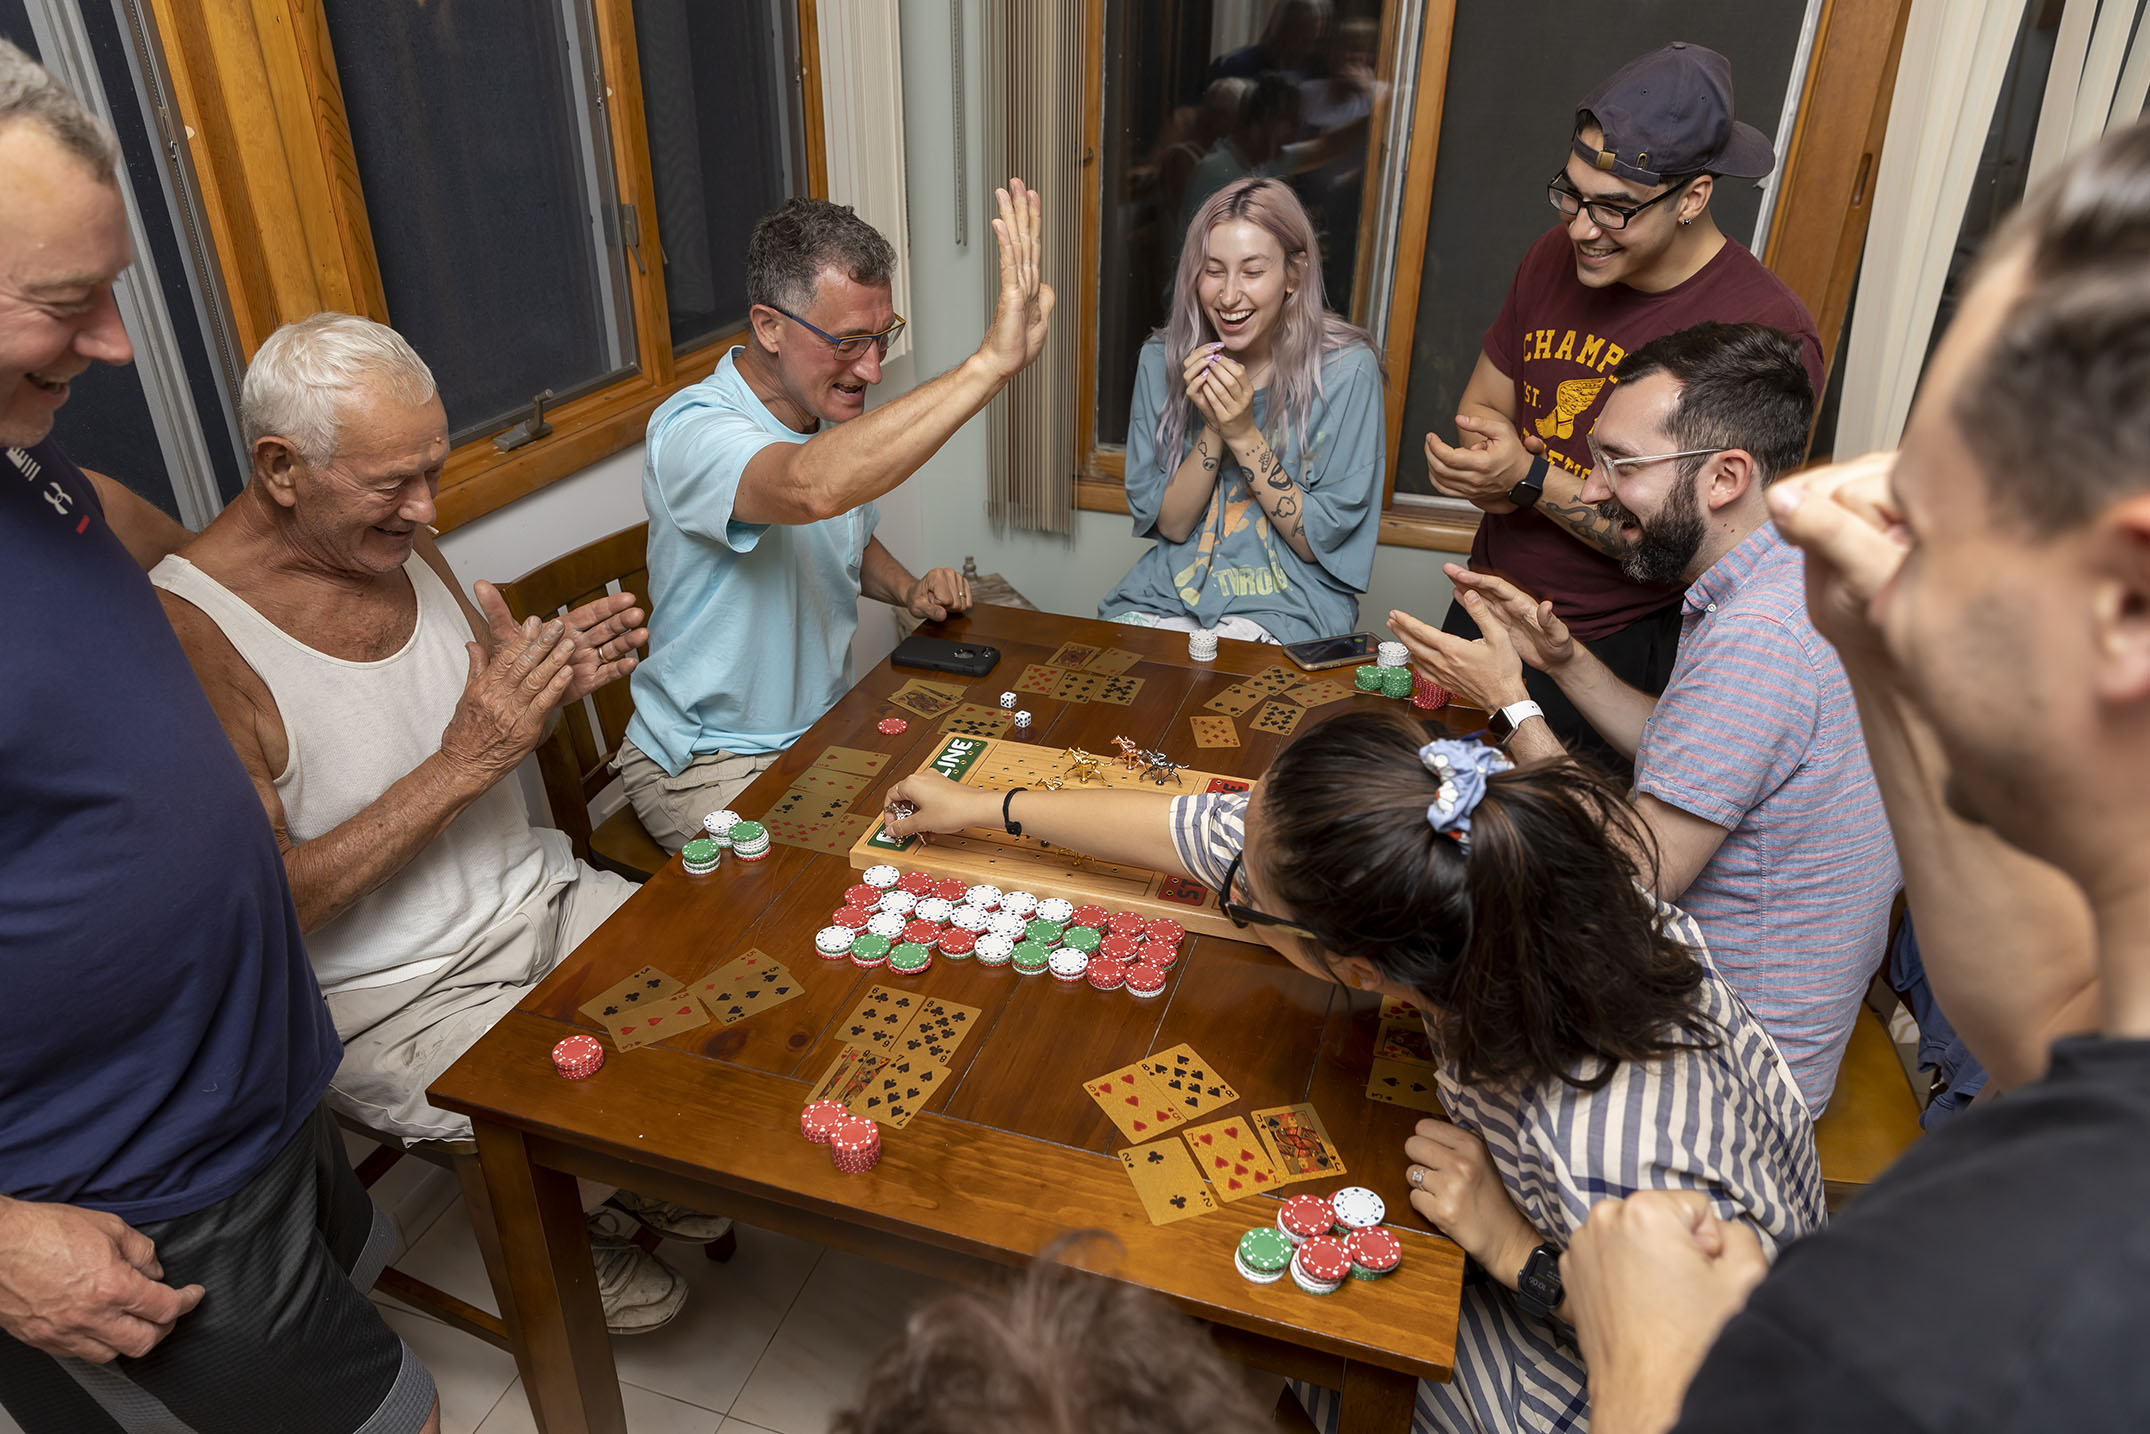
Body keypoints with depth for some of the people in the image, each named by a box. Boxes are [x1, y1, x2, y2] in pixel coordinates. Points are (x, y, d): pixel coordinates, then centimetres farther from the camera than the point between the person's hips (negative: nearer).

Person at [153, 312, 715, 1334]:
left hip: (537, 898, 7)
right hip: (392, 996, -7)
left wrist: (558, 677, -10)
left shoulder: (401, 544, 1)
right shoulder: (189, 632, -22)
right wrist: (460, 766, -27)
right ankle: (576, 1231, 17)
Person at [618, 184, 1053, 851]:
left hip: (826, 724, 8)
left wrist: (909, 590, 0)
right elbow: (813, 489, -49)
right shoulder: (693, 430, -25)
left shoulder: (835, 416, 2)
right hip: (712, 767, -7)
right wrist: (990, 362, -51)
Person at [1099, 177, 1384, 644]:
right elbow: (1170, 525, 0)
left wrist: (1244, 434, -19)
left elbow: (1317, 542, -9)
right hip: (1171, 587, 3)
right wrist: (1212, 429, -16)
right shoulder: (1162, 360, -2)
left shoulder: (1347, 370, -11)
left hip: (1288, 602, -3)